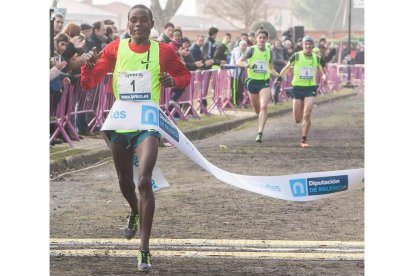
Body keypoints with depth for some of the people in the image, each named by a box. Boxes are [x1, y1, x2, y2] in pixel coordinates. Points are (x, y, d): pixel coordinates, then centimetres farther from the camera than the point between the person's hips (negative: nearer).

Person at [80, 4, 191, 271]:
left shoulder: (163, 51, -4)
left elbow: (185, 75, 12)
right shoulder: (115, 48, 0)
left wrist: (173, 81, -11)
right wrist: (89, 65, -19)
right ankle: (135, 213, 56)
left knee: (144, 181, -21)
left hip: (148, 124, -3)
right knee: (125, 181, 20)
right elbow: (88, 84, 2)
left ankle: (145, 251, -20)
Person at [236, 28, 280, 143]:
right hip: (252, 81, -1)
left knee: (264, 107, -18)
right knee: (257, 109, 11)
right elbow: (238, 62, -11)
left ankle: (260, 132, -21)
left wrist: (278, 75, 3)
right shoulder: (252, 50, -4)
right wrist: (248, 65, -30)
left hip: (265, 82, 1)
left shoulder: (268, 51, 7)